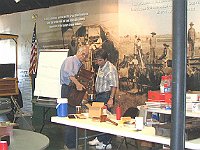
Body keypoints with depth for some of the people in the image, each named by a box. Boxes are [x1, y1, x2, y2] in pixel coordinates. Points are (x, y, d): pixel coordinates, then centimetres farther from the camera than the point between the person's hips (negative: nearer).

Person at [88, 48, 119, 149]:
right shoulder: (100, 67, 14)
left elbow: (114, 85, -22)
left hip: (106, 96, -9)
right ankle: (100, 138, 25)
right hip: (99, 95, 9)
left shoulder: (110, 69, -17)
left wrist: (111, 99, -28)